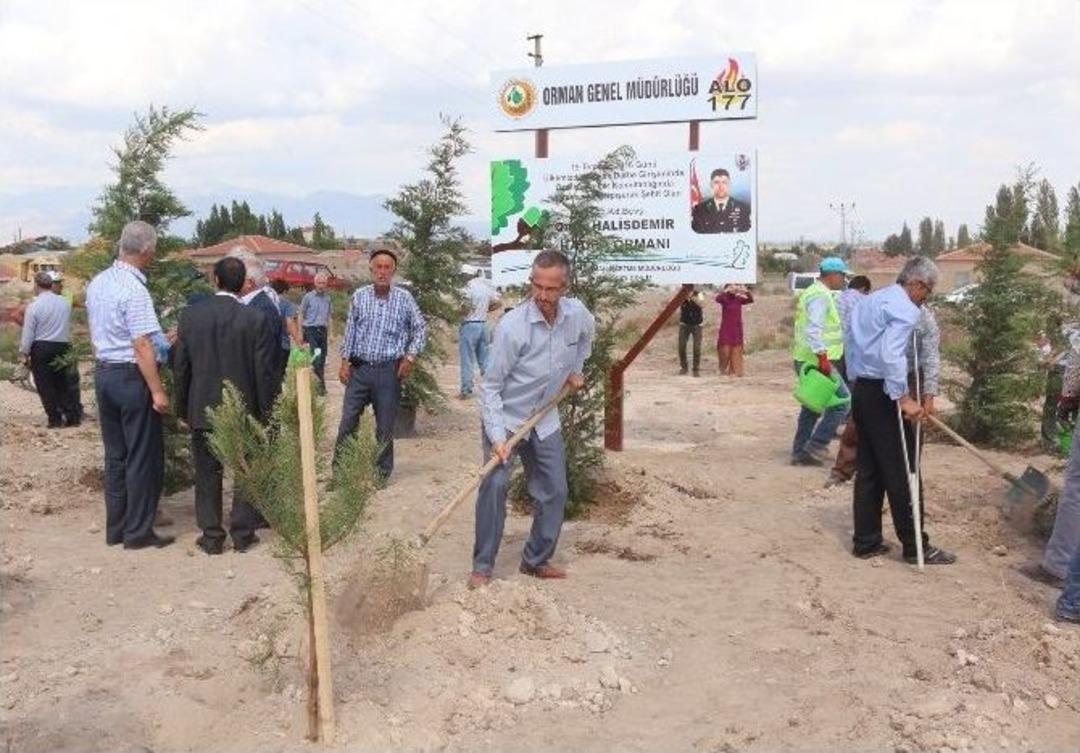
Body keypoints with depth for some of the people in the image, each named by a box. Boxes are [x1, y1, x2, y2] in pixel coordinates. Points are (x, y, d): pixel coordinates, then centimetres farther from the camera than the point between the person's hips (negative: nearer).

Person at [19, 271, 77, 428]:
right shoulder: (65, 303, 0)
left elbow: (28, 333, -7)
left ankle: (55, 419, 4)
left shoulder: (34, 306, -12)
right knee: (61, 383, 14)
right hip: (62, 346, 4)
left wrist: (25, 353, 1)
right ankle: (72, 416, 10)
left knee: (45, 385, 5)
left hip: (41, 348, -4)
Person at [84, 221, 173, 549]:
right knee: (143, 456, 2)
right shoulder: (134, 289, -18)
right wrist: (157, 390, -19)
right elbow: (142, 345, -21)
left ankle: (115, 528, 22)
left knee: (115, 455, 15)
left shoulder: (97, 283, 7)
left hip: (103, 372, 8)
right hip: (131, 376, -8)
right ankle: (138, 532, 8)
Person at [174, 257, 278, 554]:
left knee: (207, 474, 11)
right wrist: (266, 411, 2)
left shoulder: (190, 316, -5)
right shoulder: (255, 319, -11)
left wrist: (183, 407, 11)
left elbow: (180, 366, 0)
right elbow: (263, 371, -9)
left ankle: (211, 537, 17)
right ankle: (243, 534, 17)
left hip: (203, 409, 2)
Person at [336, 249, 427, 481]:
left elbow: (420, 329, 5)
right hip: (359, 368, 2)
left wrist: (410, 357, -4)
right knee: (348, 421, 3)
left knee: (385, 426, 7)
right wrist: (345, 361, 5)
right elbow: (350, 331, 8)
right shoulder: (359, 296, 2)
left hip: (389, 371, -1)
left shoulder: (404, 298, -3)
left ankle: (382, 472, 20)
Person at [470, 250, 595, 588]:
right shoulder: (512, 326, -25)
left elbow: (588, 332, 19)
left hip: (544, 420, 5)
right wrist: (496, 436, -28)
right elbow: (490, 386, -21)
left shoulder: (577, 313, -10)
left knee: (554, 491, 8)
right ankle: (482, 566, -7)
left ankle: (537, 560, 25)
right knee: (495, 484, -19)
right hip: (505, 417, -5)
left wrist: (576, 369, 11)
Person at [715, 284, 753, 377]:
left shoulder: (739, 299, 2)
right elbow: (717, 299, -26)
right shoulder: (724, 299, -5)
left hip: (737, 329, 3)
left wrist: (746, 291, -27)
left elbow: (751, 300, -11)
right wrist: (726, 291, -37)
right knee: (725, 350, -3)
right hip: (726, 329, -3)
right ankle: (723, 369, 15)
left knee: (736, 351, 2)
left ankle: (736, 371, 7)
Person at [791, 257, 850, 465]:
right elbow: (814, 329, -27)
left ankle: (800, 452, 21)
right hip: (816, 361, -11)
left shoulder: (813, 292, 18)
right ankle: (815, 448, -7)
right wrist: (823, 357, -31)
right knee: (842, 402, -8)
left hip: (805, 360, 11)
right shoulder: (820, 296, -15)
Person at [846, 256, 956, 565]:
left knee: (869, 471, 13)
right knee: (902, 472, -1)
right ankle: (915, 546, 6)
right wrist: (904, 397, -28)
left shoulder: (869, 301, 16)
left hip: (861, 389, 9)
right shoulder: (905, 308, -13)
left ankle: (866, 541, 18)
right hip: (883, 394, -9)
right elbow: (891, 355, -26)